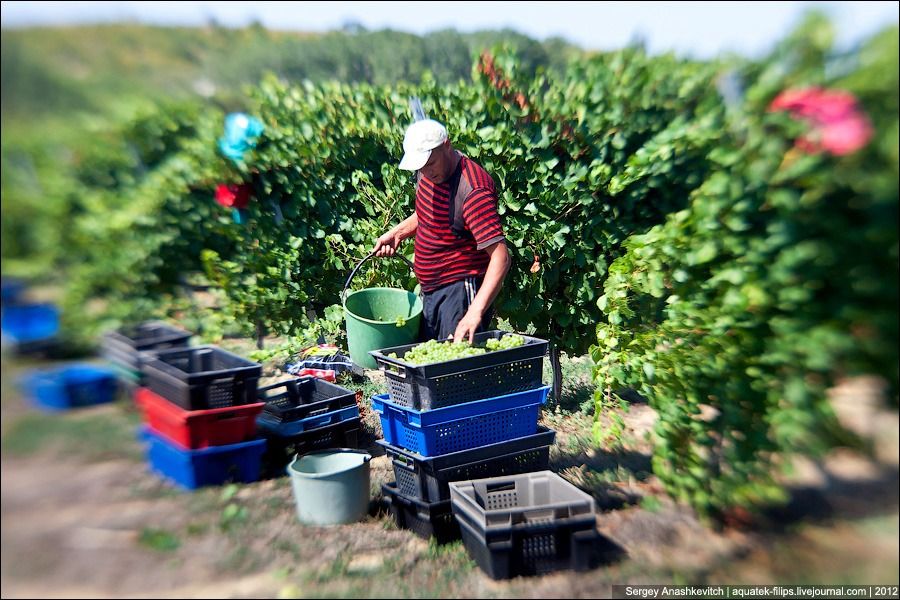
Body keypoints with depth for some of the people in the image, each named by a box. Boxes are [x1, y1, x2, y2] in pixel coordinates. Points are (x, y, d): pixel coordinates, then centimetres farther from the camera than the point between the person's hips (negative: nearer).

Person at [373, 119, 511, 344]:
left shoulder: (473, 190, -25)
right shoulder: (429, 173, 3)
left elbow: (501, 258, -31)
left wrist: (475, 312, -39)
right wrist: (398, 233, 9)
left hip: (461, 291, -9)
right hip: (430, 291, 9)